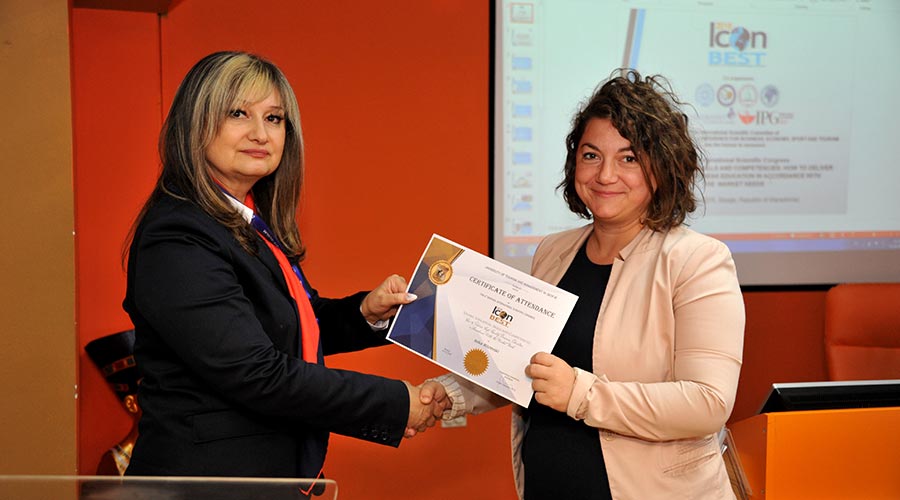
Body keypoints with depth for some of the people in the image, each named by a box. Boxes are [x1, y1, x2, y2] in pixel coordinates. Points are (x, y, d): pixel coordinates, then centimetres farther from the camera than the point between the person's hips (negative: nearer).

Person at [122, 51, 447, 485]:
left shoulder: (257, 225, 7)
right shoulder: (177, 242, -21)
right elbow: (258, 376, -25)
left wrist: (364, 313, -4)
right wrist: (396, 403, -19)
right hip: (205, 478, -8)